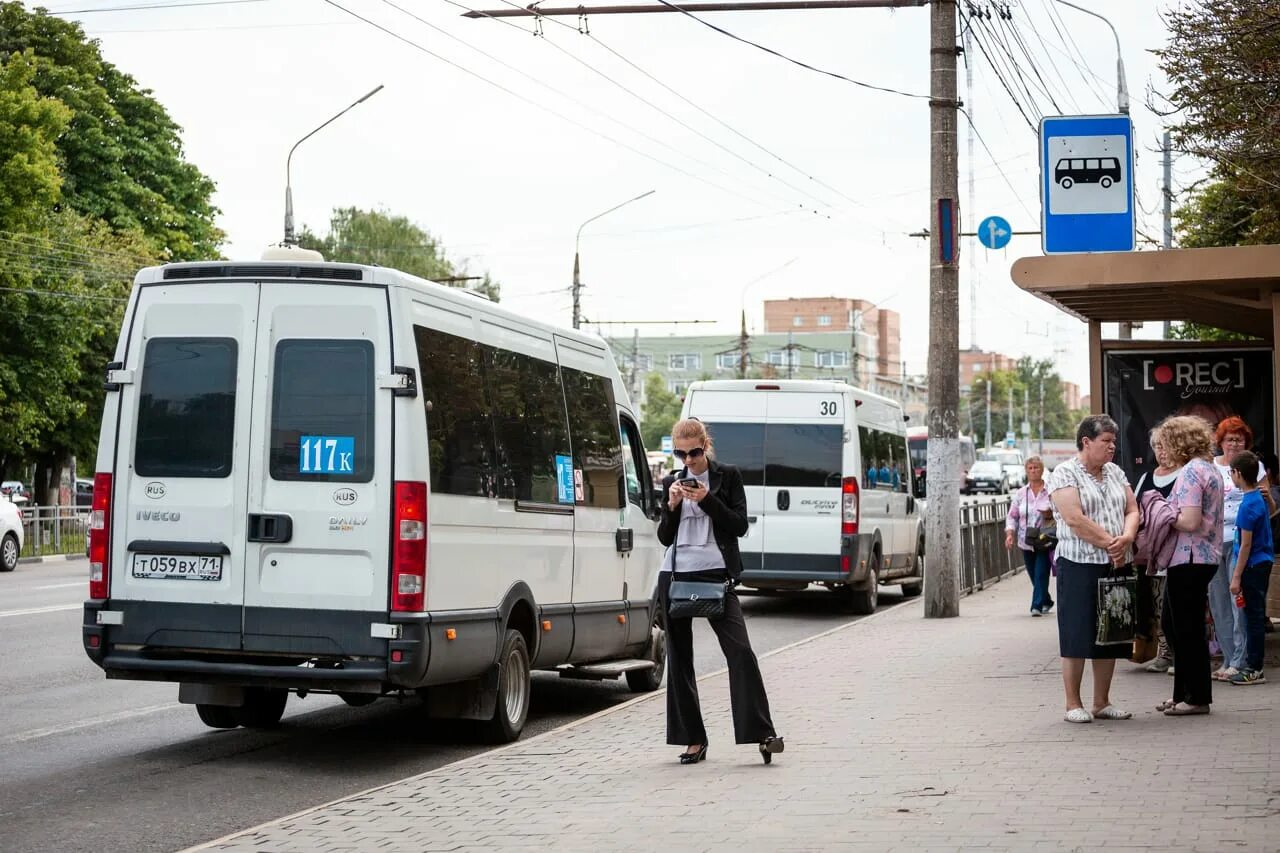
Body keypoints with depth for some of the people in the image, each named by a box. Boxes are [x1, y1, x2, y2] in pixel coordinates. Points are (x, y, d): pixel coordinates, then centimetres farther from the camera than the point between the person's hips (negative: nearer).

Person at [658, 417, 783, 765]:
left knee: (739, 651, -15)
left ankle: (762, 734, -16)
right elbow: (664, 537, 11)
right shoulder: (672, 482, 12)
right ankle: (693, 738, 11)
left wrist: (707, 500, -13)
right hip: (675, 576, 4)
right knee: (679, 657, 4)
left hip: (715, 573, -3)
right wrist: (672, 506, -6)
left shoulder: (727, 476, 5)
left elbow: (739, 525, -3)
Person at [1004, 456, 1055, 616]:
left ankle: (1038, 606, -8)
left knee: (1041, 574, -10)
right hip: (1026, 542, 4)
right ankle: (1047, 602, 28)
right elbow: (1012, 516, 9)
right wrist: (1010, 534, -5)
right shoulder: (1020, 494, 8)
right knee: (1034, 576, 10)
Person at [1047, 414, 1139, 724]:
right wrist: (1108, 543, -15)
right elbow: (1074, 519, -16)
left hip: (1115, 565, 6)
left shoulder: (1115, 472, 15)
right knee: (1077, 635, -3)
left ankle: (1102, 702, 17)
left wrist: (1127, 538, -10)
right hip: (1079, 565, -6)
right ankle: (1073, 704, 4)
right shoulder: (1065, 474, -6)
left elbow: (1132, 510, 10)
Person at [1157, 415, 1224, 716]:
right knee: (1173, 624, 17)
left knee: (1187, 629, -1)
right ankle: (1183, 693, 23)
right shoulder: (1210, 469, 15)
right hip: (1207, 557, 10)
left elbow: (1190, 521, -23)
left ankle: (1198, 697, 7)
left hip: (1189, 559, -10)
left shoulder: (1190, 472, -16)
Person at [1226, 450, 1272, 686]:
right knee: (1255, 615, 13)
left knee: (1253, 616, -5)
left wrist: (1237, 577, -16)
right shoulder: (1259, 499, 12)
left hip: (1253, 566, -9)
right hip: (1263, 563, 9)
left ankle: (1254, 669, -2)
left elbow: (1246, 544, -18)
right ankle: (1253, 665, 19)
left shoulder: (1248, 505, -17)